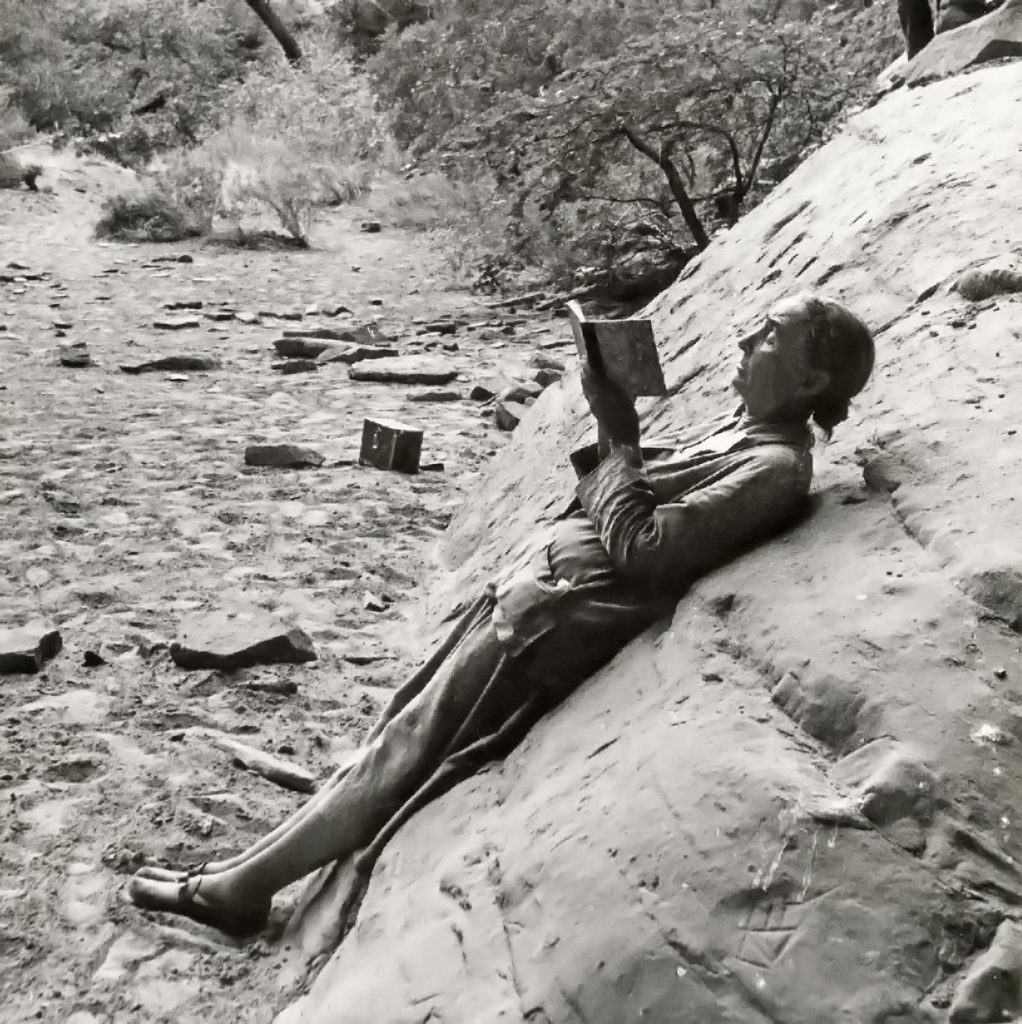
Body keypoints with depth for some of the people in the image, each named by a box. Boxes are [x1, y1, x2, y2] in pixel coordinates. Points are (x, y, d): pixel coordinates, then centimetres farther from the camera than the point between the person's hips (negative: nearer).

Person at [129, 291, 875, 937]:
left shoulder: (778, 464, -16)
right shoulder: (745, 427, 13)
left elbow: (642, 547, -22)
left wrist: (618, 438, -14)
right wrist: (617, 433, 4)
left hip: (554, 620, -9)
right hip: (538, 587, 9)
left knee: (405, 751, 0)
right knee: (403, 739, 12)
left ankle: (246, 884, 14)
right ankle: (248, 876, 23)